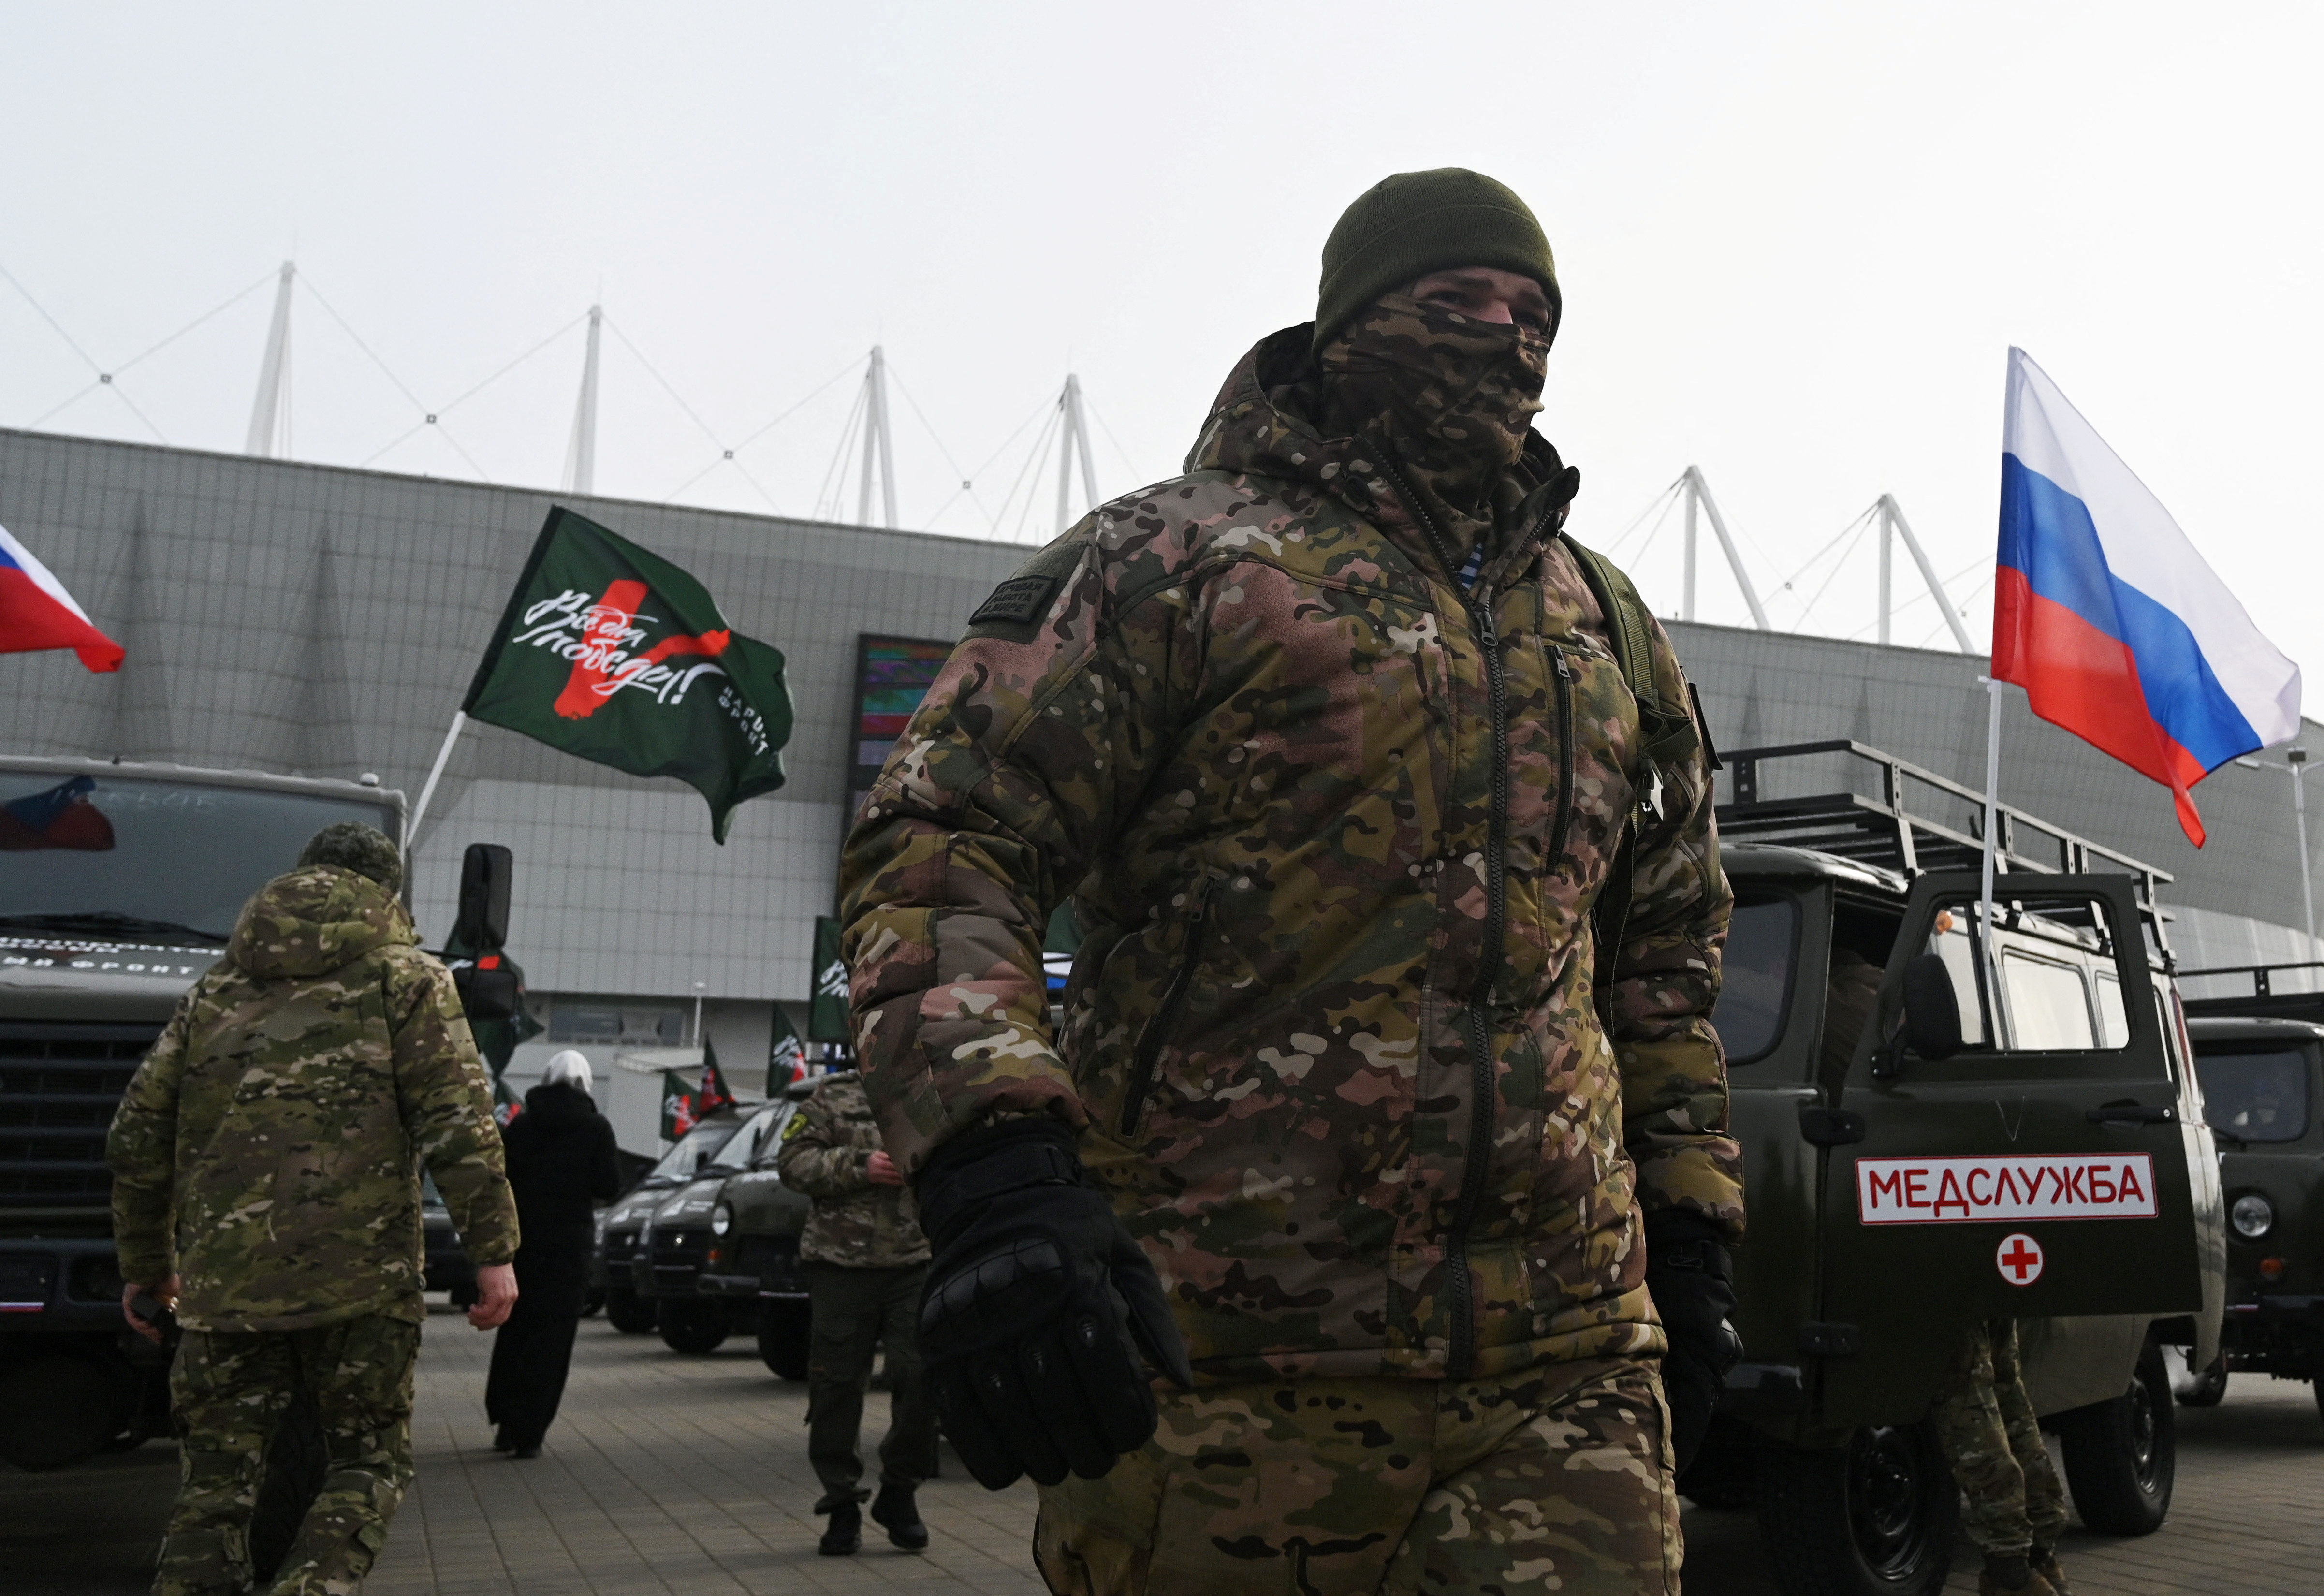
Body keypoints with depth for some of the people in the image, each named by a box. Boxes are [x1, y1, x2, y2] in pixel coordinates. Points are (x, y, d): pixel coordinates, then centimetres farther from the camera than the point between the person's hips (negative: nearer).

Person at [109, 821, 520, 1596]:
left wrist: (145, 1263, 26)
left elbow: (137, 1139, 17)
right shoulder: (406, 978, 4)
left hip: (226, 1279, 4)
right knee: (369, 1466, 9)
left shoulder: (217, 988, 18)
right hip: (361, 1274, -3)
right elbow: (458, 1125, -8)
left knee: (216, 1482, 12)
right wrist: (494, 1251, -7)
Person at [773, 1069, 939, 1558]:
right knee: (837, 1388, 3)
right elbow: (793, 1161, -2)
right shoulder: (833, 1097, 5)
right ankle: (842, 1504, 19)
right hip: (841, 1266, -1)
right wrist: (858, 1167, -14)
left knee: (922, 1380, -4)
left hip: (917, 1265, 1)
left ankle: (899, 1494, 16)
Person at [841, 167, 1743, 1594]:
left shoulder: (1616, 634, 19)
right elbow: (941, 845, -9)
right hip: (1221, 1373, -4)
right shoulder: (1181, 557, 0)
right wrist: (996, 1182, -23)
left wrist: (1688, 1235, 20)